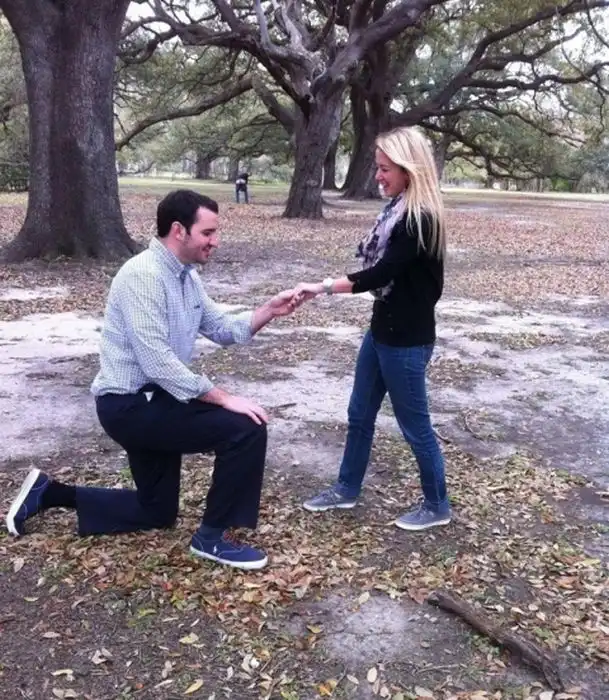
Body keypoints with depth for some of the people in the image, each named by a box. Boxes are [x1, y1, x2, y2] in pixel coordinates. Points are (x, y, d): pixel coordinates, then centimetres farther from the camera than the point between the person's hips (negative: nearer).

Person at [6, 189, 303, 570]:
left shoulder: (187, 276, 8)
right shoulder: (143, 276, -22)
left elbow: (223, 329, 10)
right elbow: (158, 364, -28)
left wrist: (269, 311, -6)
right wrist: (224, 398, -25)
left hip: (152, 401, 10)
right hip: (130, 404, -10)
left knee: (157, 512, 20)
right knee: (246, 428, -19)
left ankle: (49, 492, 28)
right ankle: (214, 536, -3)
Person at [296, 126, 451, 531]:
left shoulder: (421, 218, -21)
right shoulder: (398, 209, 8)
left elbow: (381, 273, -23)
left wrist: (323, 288, -20)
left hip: (407, 339, -9)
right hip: (382, 330, 9)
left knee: (414, 425, 5)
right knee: (360, 414, 19)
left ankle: (437, 506, 25)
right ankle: (346, 490, 36)